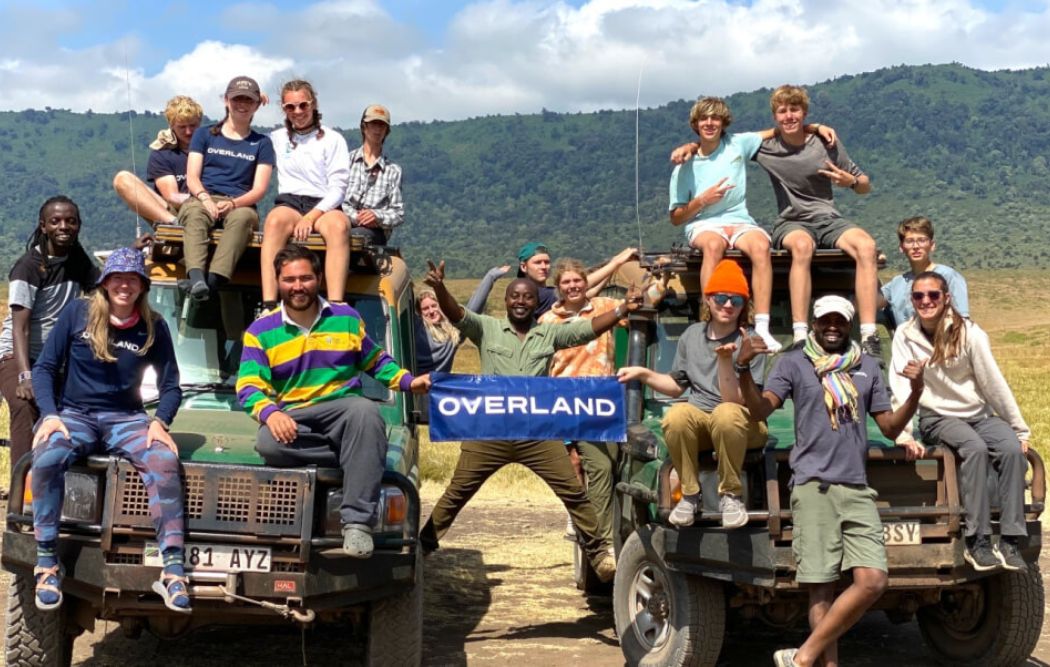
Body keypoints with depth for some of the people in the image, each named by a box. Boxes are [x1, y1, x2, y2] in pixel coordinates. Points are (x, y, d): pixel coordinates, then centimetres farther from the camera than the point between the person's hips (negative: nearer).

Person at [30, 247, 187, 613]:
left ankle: (173, 570, -33)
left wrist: (160, 422, -14)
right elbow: (44, 368, 2)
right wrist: (50, 414, -13)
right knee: (46, 459, -34)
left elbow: (170, 386, 6)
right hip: (74, 415, 0)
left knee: (164, 461, -31)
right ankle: (47, 564, -21)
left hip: (125, 419, 1)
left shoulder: (153, 328, 2)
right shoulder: (78, 313, 0)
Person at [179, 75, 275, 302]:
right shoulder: (204, 134, 21)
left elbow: (259, 189, 7)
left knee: (243, 217, -39)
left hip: (240, 204, 0)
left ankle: (213, 280, -60)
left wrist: (233, 203, -15)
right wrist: (205, 198, -14)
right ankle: (196, 278, -62)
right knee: (195, 215, -38)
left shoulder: (262, 143, 19)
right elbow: (192, 177, 9)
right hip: (202, 199, 1)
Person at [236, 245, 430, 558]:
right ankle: (357, 457, -19)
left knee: (365, 411, -38)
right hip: (290, 417, 0)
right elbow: (248, 387, -2)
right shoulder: (260, 332, 7)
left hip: (341, 408, 1)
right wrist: (269, 413, -24)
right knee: (268, 443, -37)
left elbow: (377, 361, 25)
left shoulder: (347, 318, 13)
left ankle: (357, 521, -39)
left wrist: (409, 382, 6)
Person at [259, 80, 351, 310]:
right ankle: (269, 306, -48)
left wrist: (312, 217, -15)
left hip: (324, 206, -1)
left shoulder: (333, 139, 12)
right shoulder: (276, 138, 22)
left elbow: (338, 188, 2)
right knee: (275, 221, -36)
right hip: (289, 203, 1)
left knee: (338, 225, -38)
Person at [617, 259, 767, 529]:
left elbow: (735, 401, -18)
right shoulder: (693, 335, 6)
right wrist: (643, 373, 5)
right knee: (676, 415, -32)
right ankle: (690, 494, -11)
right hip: (698, 421, 3)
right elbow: (676, 385, 18)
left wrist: (725, 360, -30)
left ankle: (731, 494, -17)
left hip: (742, 425, -3)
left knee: (726, 414, -39)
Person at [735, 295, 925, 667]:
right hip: (813, 486, -3)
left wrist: (916, 394, -1)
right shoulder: (793, 363, 8)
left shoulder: (868, 368, 17)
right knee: (822, 587, -4)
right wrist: (743, 368, -20)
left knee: (872, 581, -9)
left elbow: (890, 429, 15)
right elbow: (759, 410, -4)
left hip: (858, 488, 3)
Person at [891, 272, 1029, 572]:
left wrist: (1020, 430, -2)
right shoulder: (905, 335, -5)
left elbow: (994, 383, -5)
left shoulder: (968, 333, -7)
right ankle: (977, 543, -31)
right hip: (937, 419, -2)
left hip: (980, 414, 2)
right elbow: (900, 386, -11)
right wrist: (903, 435, -22)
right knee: (975, 448, -33)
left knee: (1012, 449, -27)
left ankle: (1009, 542, -24)